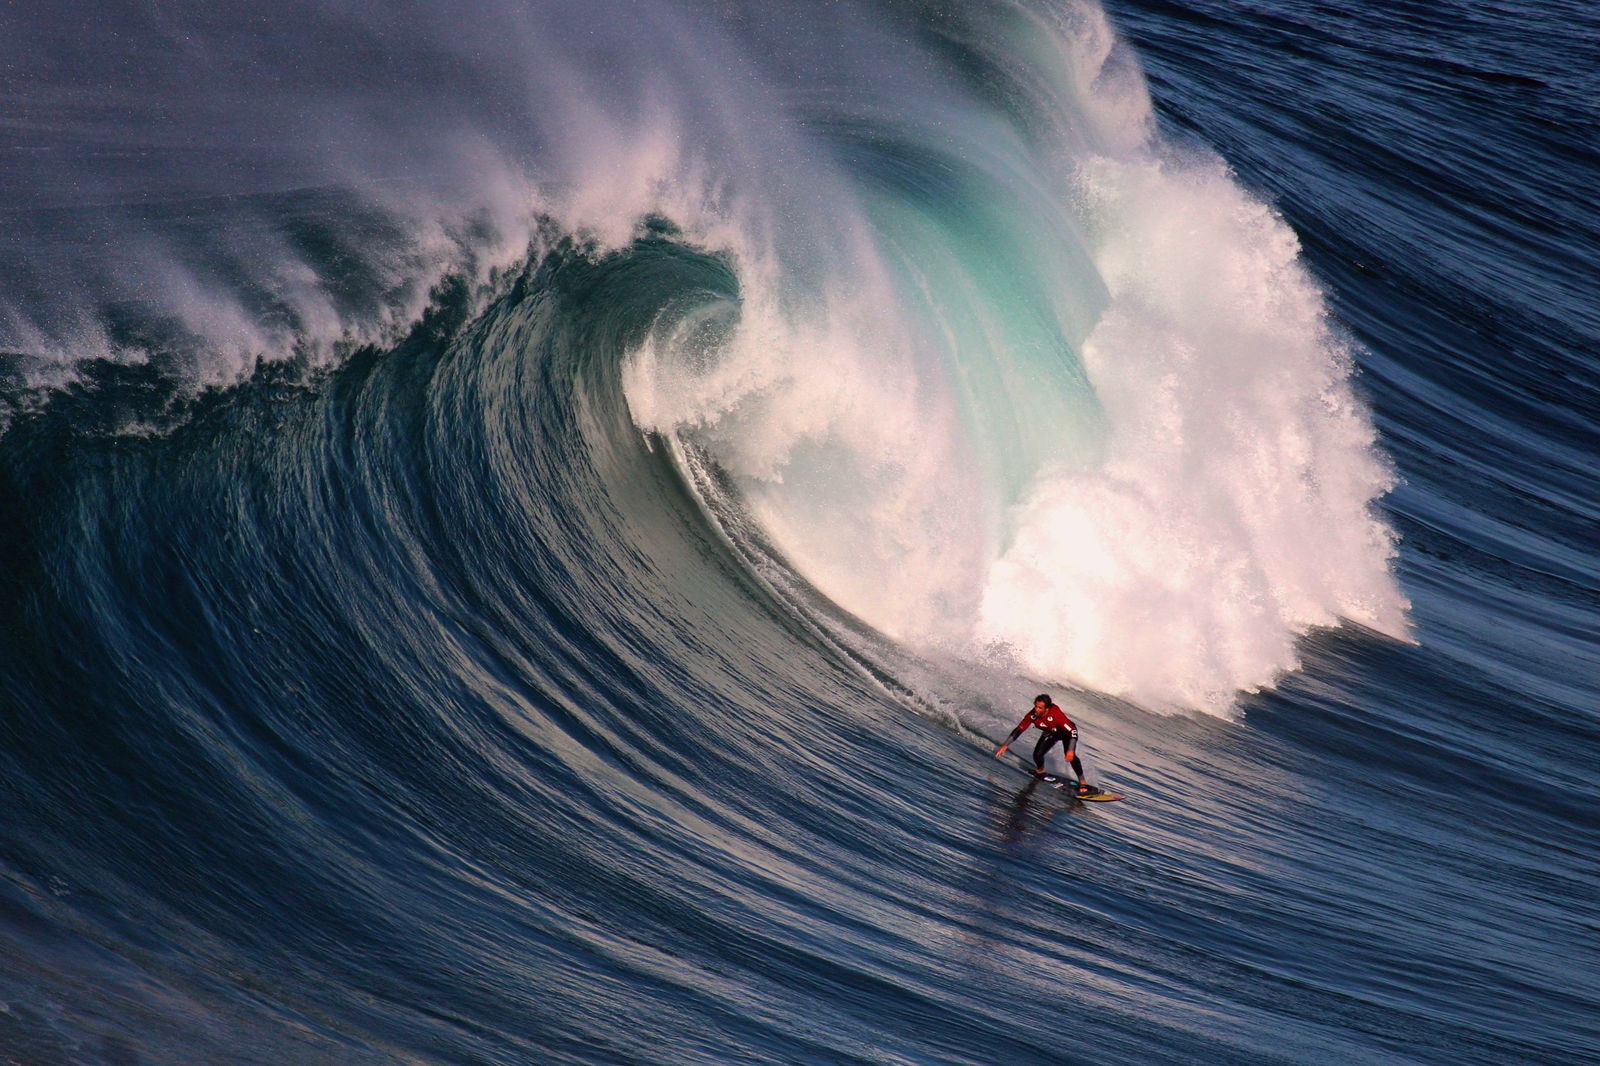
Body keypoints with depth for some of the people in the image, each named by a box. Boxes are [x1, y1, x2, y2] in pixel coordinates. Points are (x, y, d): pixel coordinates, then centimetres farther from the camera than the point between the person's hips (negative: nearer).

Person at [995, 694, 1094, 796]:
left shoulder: (1056, 714, -42)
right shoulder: (1032, 715, -28)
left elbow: (1073, 732, -40)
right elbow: (1018, 730, -18)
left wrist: (1071, 750, -51)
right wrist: (1005, 745, -22)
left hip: (1066, 731, -4)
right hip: (1051, 733, 5)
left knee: (1069, 756, -26)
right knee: (1037, 754, -10)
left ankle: (1083, 783, -14)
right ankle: (1040, 772, 24)